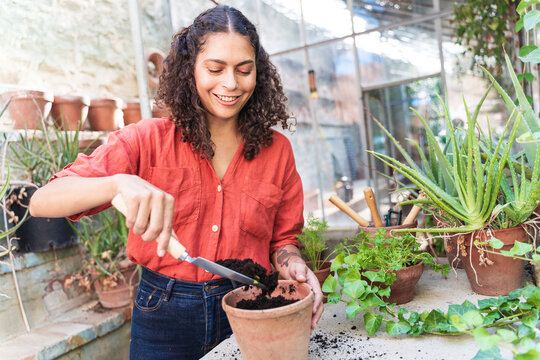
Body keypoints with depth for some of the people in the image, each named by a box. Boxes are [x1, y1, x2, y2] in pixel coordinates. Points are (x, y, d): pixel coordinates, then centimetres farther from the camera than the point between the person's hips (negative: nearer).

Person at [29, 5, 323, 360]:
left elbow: (282, 239, 4)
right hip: (164, 314, -1)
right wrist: (119, 183, -36)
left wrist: (293, 265, -19)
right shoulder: (151, 140, -9)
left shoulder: (276, 149, -4)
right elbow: (42, 202, -16)